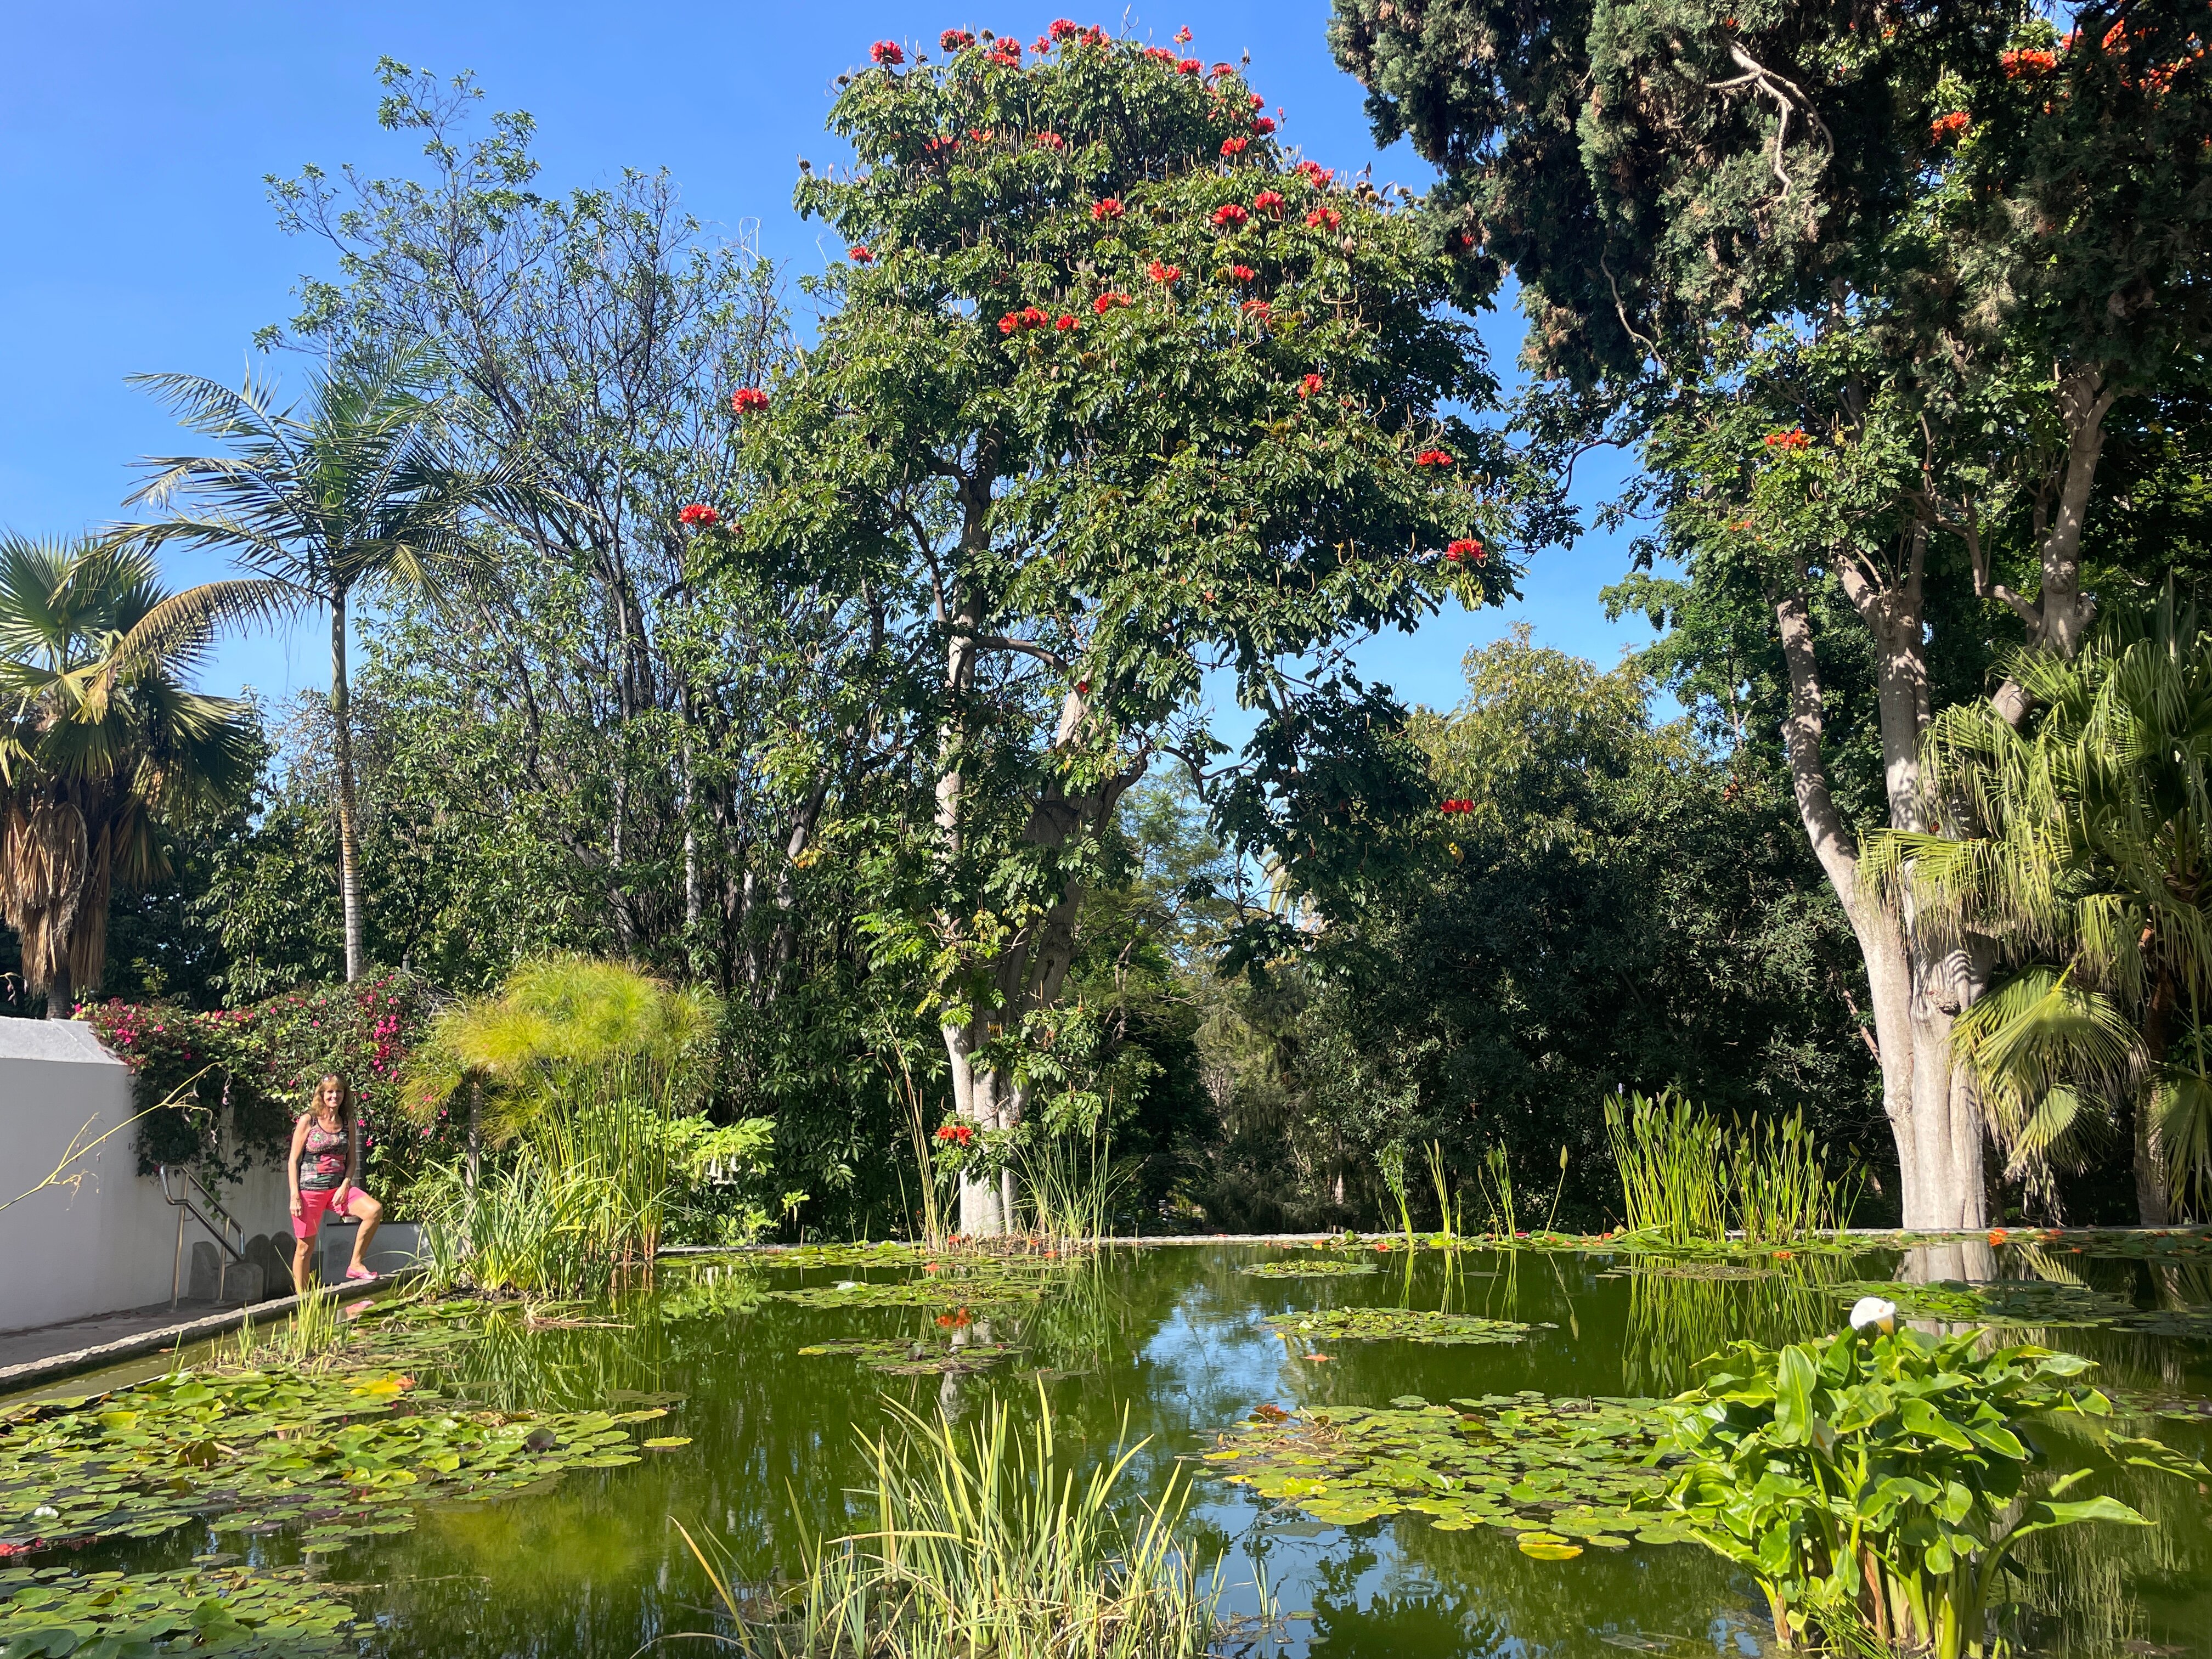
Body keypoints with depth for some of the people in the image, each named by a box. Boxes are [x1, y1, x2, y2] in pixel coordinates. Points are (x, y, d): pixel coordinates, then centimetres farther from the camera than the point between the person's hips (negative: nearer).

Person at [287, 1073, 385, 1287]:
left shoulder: (348, 1124, 8)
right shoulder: (308, 1121, -2)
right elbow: (294, 1160, -3)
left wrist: (345, 1186, -7)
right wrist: (295, 1196, -10)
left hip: (338, 1188, 3)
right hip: (310, 1190, -3)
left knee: (375, 1210, -21)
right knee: (305, 1247, 2)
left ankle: (355, 1265, -10)